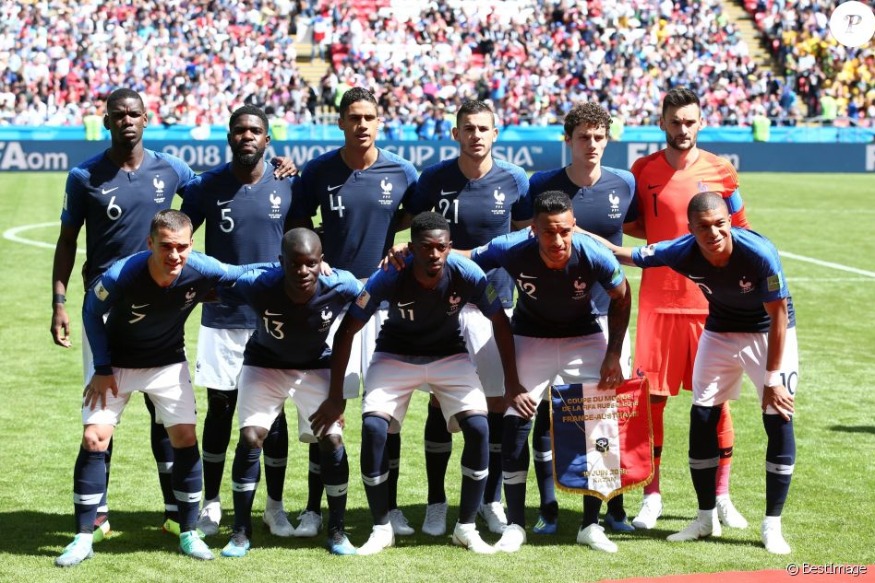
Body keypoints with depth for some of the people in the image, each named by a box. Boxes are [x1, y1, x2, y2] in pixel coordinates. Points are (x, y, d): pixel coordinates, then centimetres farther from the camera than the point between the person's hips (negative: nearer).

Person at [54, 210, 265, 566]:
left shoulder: (202, 271, -27)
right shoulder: (121, 275, -33)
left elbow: (246, 275, -8)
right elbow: (92, 311, -13)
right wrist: (102, 369, -12)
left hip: (169, 363, 2)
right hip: (117, 363, -2)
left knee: (185, 439, -4)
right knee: (94, 439, -8)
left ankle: (189, 533, 10)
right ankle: (83, 538, 0)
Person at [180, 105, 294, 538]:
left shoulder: (286, 189, 0)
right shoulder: (207, 186, -3)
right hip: (221, 318, 0)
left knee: (273, 410, 5)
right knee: (219, 408, 7)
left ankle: (275, 506, 17)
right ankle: (211, 503, 20)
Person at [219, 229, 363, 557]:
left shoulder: (341, 286, -30)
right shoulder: (258, 285, -34)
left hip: (316, 366, 1)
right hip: (265, 364, -1)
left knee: (332, 438, -10)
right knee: (250, 437, -12)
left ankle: (337, 531, 7)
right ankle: (241, 532, 4)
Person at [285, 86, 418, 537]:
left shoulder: (401, 172, 0)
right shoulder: (318, 171, -2)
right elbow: (296, 224, 10)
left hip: (384, 298, 1)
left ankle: (390, 506, 14)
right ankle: (313, 508, 9)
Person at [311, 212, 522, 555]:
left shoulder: (467, 275, -26)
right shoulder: (389, 277, -28)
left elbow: (500, 324, -9)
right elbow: (347, 330, -18)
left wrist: (513, 385, -9)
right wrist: (336, 397, -17)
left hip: (450, 355, 1)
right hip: (395, 355, -1)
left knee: (478, 427, -19)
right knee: (373, 427, -21)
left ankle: (466, 527, -1)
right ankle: (381, 529, -3)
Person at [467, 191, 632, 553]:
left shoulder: (595, 256, -30)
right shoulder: (512, 251, -31)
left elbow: (621, 299, -9)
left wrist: (613, 355, -10)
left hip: (584, 338, 0)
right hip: (531, 338, 0)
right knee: (514, 424, -10)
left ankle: (591, 525, 8)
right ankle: (515, 524, 4)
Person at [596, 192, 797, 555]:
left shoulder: (759, 253, -34)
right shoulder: (683, 252, -24)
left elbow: (778, 315, -24)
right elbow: (628, 255, -7)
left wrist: (772, 378, -22)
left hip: (769, 333, -4)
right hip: (720, 331, 4)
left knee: (779, 422, -11)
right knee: (702, 419, 2)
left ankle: (772, 526, 0)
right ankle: (706, 518, 18)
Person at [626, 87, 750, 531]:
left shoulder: (721, 172, 2)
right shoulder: (643, 171, 3)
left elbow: (739, 233, 9)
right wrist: (667, 244, -3)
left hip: (711, 300, 0)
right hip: (658, 299, 0)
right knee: (652, 396, -1)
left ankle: (721, 497, 14)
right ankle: (651, 495, 11)